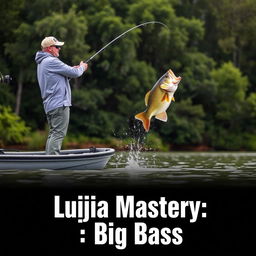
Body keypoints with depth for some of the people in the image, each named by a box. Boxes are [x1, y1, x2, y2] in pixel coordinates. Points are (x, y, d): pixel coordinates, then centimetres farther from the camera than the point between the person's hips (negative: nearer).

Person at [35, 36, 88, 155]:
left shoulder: (42, 63, 20)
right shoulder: (51, 61, -12)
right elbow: (74, 73, -11)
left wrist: (75, 69, 16)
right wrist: (82, 67, 11)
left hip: (50, 105, 10)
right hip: (59, 104, -10)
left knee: (53, 134, 11)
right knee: (58, 133, -13)